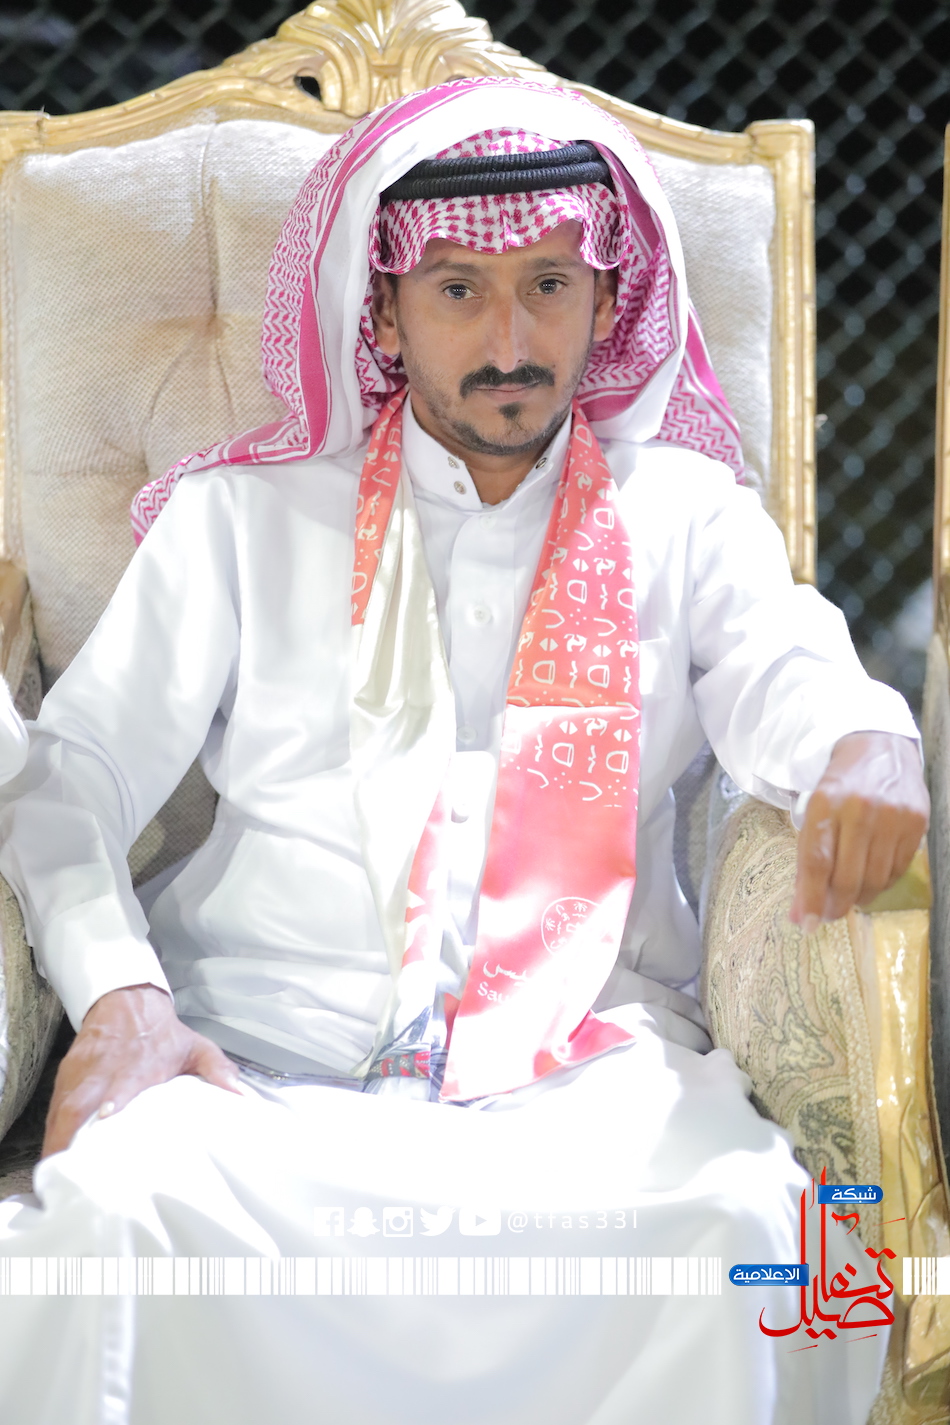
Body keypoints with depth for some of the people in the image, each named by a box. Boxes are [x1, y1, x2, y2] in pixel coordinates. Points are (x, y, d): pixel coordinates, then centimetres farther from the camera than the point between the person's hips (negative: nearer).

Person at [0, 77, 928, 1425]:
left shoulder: (684, 516, 17)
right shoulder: (244, 517, 14)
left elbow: (786, 679, 0)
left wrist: (865, 750, -26)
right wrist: (117, 993, -11)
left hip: (583, 1059, 0)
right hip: (259, 1046, 0)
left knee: (750, 1232, -30)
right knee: (117, 1207, -31)